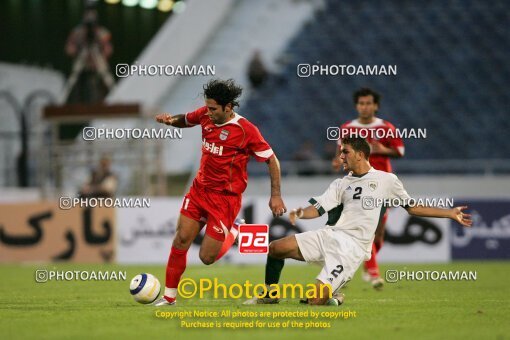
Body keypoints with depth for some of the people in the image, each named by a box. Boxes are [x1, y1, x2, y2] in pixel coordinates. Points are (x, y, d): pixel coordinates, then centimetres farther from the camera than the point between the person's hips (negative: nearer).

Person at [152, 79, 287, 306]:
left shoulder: (246, 130, -16)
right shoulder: (205, 115, 0)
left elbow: (271, 160, -8)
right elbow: (186, 120, 21)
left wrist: (276, 195, -12)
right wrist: (171, 120, -2)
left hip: (225, 197, -5)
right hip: (199, 189, 5)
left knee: (207, 257, -5)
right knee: (181, 240, -6)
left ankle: (231, 235, 27)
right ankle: (169, 296, 5)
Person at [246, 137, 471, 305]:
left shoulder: (387, 180, 8)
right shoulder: (341, 184, 18)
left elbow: (413, 208, 15)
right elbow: (318, 209, 7)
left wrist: (451, 213, 12)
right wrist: (300, 213, -16)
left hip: (353, 246, -5)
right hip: (330, 235, 5)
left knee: (316, 300, -19)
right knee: (276, 248, -13)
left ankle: (332, 297, 17)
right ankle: (270, 296, 10)